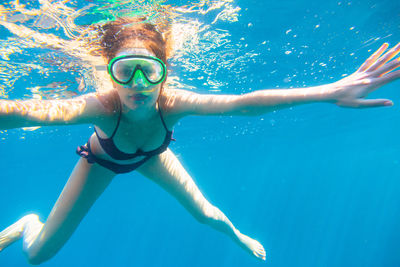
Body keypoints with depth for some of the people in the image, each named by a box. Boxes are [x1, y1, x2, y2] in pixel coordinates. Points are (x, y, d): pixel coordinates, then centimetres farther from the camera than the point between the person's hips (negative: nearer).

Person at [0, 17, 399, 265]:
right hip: (104, 159, -1)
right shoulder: (102, 107, -43)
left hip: (150, 155, 2)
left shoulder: (172, 103, -38)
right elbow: (32, 110, -59)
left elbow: (245, 102, -47)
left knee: (205, 214, 7)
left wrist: (332, 92, -53)